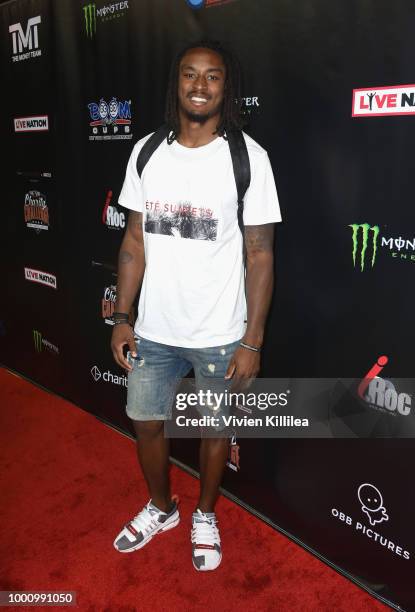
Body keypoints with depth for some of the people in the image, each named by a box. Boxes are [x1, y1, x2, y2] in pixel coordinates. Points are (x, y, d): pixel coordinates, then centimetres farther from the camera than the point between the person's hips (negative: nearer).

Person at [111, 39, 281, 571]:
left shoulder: (248, 157, -10)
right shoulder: (146, 152, 1)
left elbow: (259, 255, -9)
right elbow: (135, 239, 6)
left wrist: (252, 341, -11)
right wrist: (121, 318, 2)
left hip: (220, 336, -3)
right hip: (154, 330, 4)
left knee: (214, 429, 15)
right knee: (145, 422, 16)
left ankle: (205, 515, 43)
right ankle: (161, 507, 45)